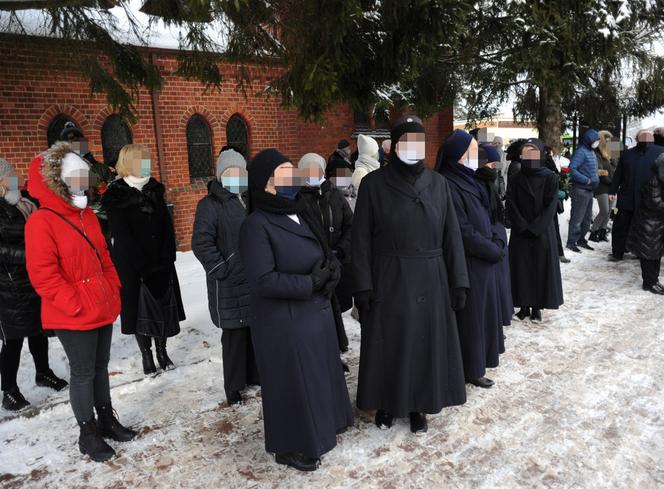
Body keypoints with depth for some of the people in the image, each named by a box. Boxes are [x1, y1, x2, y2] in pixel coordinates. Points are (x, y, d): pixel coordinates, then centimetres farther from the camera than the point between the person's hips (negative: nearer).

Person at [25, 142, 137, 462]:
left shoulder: (87, 215, 12)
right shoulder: (41, 221, -14)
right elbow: (43, 274, -18)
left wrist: (113, 291, 9)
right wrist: (76, 306, -18)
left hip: (103, 310, 7)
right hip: (73, 317, -7)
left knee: (100, 367, 18)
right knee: (83, 373, 6)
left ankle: (107, 419, 33)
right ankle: (88, 433, 22)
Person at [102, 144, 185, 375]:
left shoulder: (155, 189, 6)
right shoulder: (115, 196, -8)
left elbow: (167, 226, 2)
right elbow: (122, 237, -13)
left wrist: (166, 259, -9)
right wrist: (146, 267, -16)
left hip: (161, 263, 4)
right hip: (132, 266, -4)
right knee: (139, 309, 6)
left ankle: (162, 351, 25)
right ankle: (146, 354, 22)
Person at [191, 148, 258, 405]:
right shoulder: (210, 205, -8)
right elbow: (201, 244, -15)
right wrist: (223, 270, -16)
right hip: (230, 285, -6)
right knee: (235, 335, 3)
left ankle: (256, 374, 34)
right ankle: (234, 386, 21)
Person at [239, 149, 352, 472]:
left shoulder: (299, 215, 7)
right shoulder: (257, 225, -18)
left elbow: (326, 254, 13)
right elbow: (262, 279, -24)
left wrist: (330, 270, -9)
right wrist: (310, 283, -19)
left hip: (317, 314, 8)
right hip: (285, 323, -8)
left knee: (319, 378, 21)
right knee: (292, 386, 9)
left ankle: (318, 428, 43)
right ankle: (290, 446, 30)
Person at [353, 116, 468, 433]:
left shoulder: (437, 183, 3)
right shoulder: (374, 184, -5)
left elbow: (451, 234, 3)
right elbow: (362, 239, -7)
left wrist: (458, 281, -1)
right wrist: (363, 286, -12)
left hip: (429, 280, 3)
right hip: (388, 279, -2)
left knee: (425, 342, 11)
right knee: (388, 344, 9)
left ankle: (418, 406, 31)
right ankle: (386, 404, 31)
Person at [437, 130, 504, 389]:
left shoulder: (468, 181, 9)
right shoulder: (449, 186, -21)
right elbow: (464, 233, -22)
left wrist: (498, 241, -3)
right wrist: (495, 251, -11)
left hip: (484, 260, 9)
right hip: (468, 263, -9)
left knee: (482, 309, 19)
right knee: (471, 314, 5)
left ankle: (480, 357, 36)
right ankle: (472, 368, 21)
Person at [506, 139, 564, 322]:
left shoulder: (550, 178, -3)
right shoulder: (515, 179, 2)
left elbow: (551, 206, -9)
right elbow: (510, 205, -4)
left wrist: (534, 227, -17)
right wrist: (523, 226, -15)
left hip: (543, 232, -1)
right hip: (520, 233, 2)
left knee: (541, 268, 3)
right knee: (521, 268, 4)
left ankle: (537, 306, 14)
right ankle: (524, 305, 15)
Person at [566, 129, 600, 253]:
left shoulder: (591, 152, 15)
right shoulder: (581, 152, -15)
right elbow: (572, 169, -24)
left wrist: (596, 180, 9)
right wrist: (586, 180, -21)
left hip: (589, 190, 10)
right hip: (580, 190, -10)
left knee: (587, 217, 15)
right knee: (577, 218, -4)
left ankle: (581, 240, 26)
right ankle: (571, 242, 4)